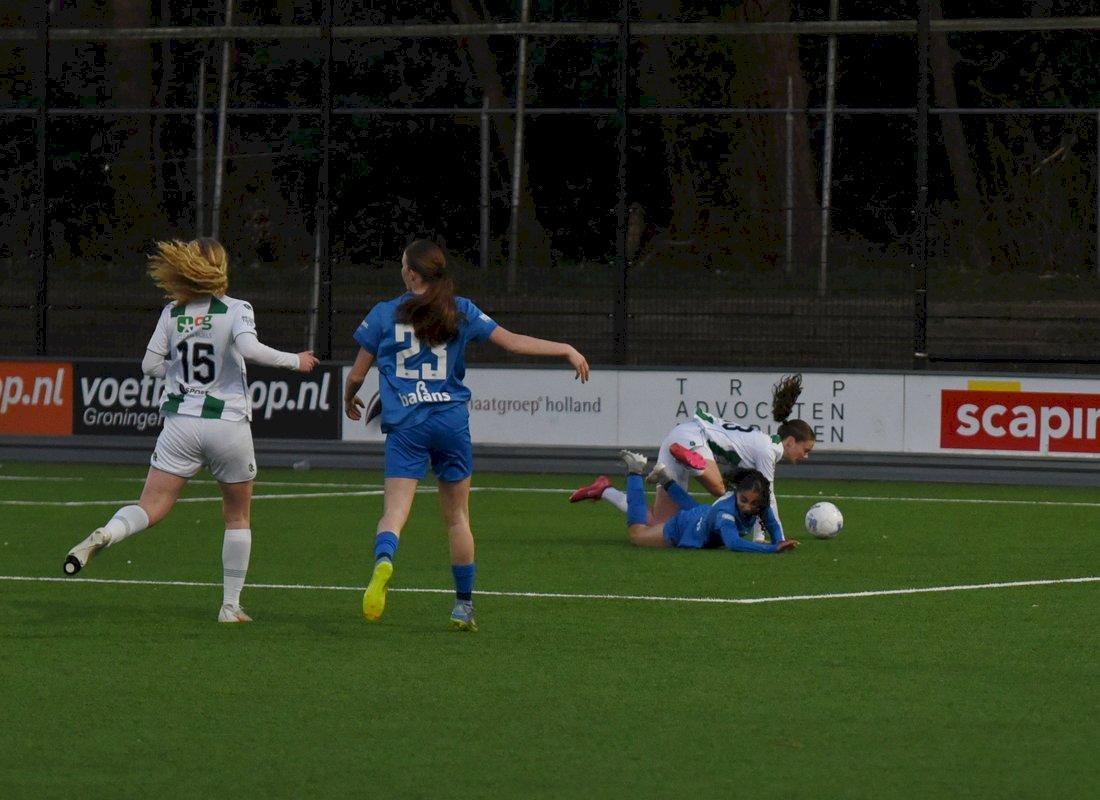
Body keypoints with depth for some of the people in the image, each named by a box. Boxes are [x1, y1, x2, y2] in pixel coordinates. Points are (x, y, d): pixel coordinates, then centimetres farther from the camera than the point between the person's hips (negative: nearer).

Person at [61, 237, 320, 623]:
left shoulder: (172, 313, 4)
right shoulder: (237, 310, -7)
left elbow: (150, 365, 3)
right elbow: (248, 348, -24)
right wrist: (293, 361, -11)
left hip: (181, 422, 2)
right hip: (228, 426, -2)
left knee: (150, 507, -2)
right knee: (238, 517, 15)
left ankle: (104, 534, -34)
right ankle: (231, 606, 14)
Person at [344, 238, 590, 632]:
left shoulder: (383, 315, 2)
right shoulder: (461, 311, 5)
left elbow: (357, 374, 8)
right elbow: (513, 341, 5)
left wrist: (349, 399, 30)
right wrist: (565, 350, 15)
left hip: (405, 426, -2)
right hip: (452, 420, 2)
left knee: (395, 510, -11)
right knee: (457, 516, 13)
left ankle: (383, 561, -44)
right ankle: (463, 606, 19)